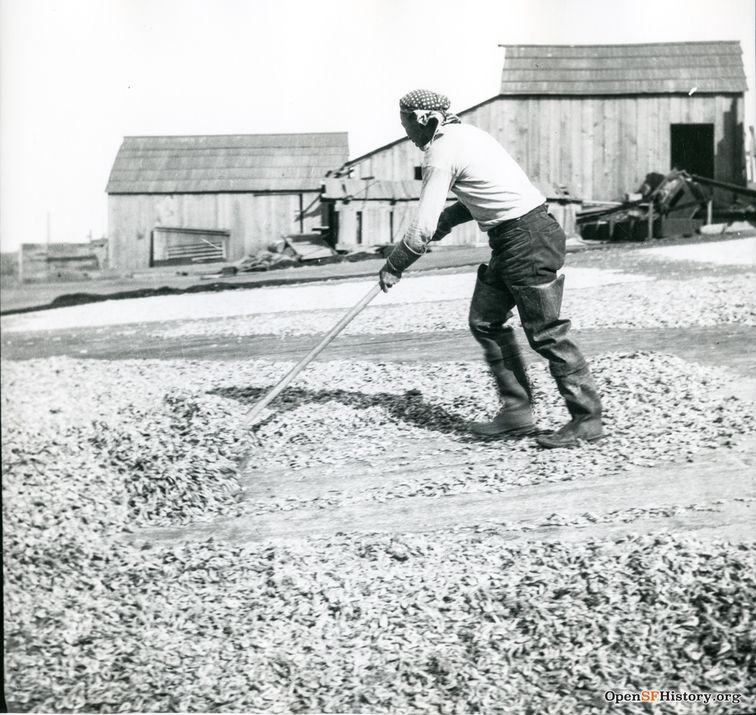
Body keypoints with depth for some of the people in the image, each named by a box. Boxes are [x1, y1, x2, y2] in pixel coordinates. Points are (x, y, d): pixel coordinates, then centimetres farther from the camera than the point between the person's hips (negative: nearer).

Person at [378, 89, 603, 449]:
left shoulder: (441, 152, -11)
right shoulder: (465, 134, 17)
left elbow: (422, 229, -13)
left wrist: (393, 267, -1)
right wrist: (445, 220, 20)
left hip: (527, 239, -10)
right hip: (510, 241, 10)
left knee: (545, 332, -4)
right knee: (486, 322, 11)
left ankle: (587, 418, 4)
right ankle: (517, 412, 13)